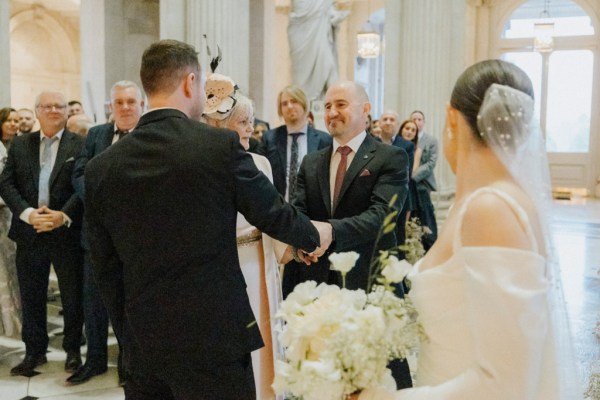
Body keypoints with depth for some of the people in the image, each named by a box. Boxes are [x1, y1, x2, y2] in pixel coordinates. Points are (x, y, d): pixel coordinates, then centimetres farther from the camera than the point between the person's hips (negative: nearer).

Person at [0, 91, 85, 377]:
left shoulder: (80, 145, -1)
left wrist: (64, 215, -20)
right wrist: (27, 213, -13)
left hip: (67, 233, -3)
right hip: (30, 233, 3)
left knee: (72, 296, 6)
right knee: (31, 296, 11)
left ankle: (73, 350, 22)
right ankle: (34, 351, 25)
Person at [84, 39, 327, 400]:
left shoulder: (101, 168, 0)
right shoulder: (222, 145, -12)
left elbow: (106, 270, 6)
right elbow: (275, 213, 0)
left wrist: (130, 337, 16)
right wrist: (315, 237, 20)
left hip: (143, 345, 4)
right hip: (214, 337, -4)